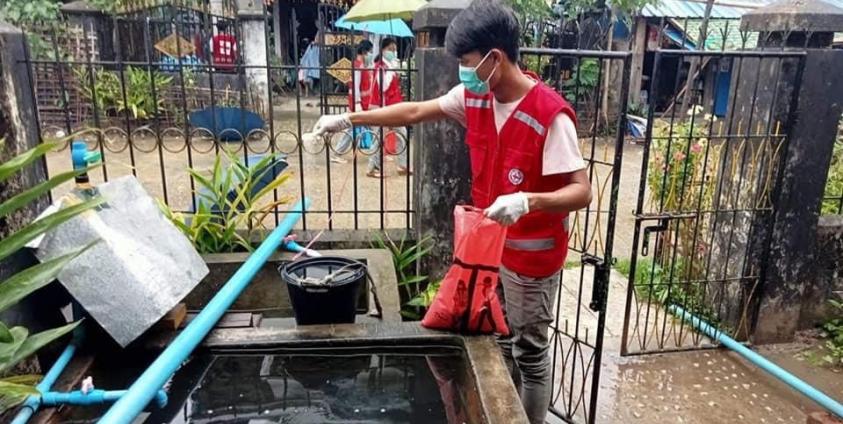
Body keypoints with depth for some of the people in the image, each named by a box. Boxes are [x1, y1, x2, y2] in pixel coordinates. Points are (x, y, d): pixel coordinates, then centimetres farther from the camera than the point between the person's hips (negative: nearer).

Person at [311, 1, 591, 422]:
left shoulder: (550, 114, -25)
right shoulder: (474, 97, -4)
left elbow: (581, 191, -26)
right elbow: (415, 111, 5)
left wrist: (527, 200, -43)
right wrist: (349, 119, 3)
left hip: (532, 254, -7)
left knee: (529, 349, 10)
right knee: (501, 340, 22)